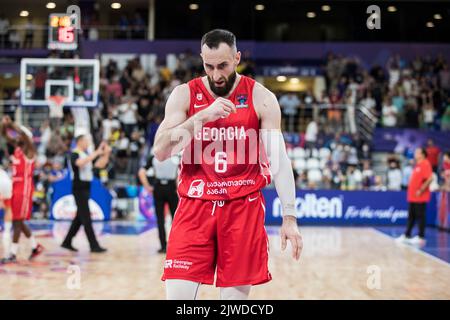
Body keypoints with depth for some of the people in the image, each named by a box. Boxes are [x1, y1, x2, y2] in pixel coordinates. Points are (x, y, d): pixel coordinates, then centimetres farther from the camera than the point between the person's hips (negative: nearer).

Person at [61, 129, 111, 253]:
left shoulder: (87, 154, 14)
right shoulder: (74, 154, -12)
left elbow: (100, 165, 15)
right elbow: (80, 163, -34)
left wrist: (106, 154, -1)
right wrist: (96, 153, -33)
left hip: (86, 189, 9)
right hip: (79, 189, -9)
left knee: (80, 218, 12)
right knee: (86, 218, -8)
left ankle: (67, 242, 20)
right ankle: (94, 245, -7)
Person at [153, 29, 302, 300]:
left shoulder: (261, 97, 0)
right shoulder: (185, 95, 2)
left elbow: (279, 159, 0)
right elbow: (161, 151, -9)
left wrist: (290, 217, -7)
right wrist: (203, 116, -20)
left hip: (244, 207, 0)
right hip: (194, 206, 1)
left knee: (236, 296, 1)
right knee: (178, 295, -7)